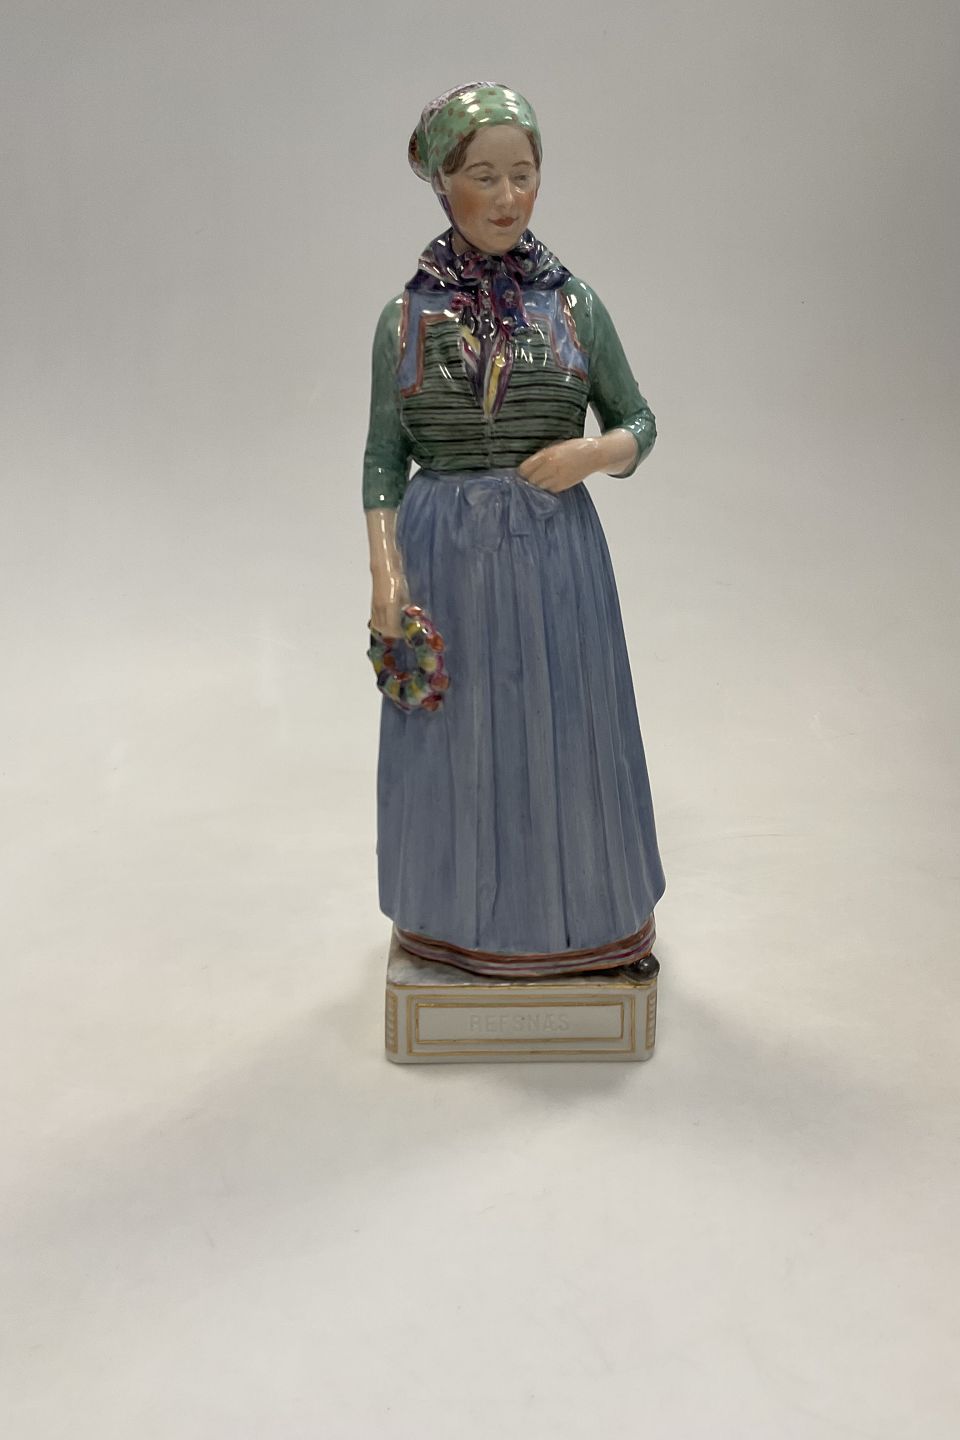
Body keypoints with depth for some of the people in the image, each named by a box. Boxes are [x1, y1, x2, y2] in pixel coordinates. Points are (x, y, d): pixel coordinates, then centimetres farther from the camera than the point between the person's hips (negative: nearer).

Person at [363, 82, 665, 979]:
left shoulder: (574, 306, 2)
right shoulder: (406, 318, 1)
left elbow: (639, 422, 9)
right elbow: (383, 459, 2)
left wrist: (595, 453, -13)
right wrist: (386, 571, -9)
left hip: (555, 553, 0)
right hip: (443, 555, 0)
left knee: (561, 729, 7)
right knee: (454, 737, 8)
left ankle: (574, 916, 27)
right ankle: (459, 919, 28)